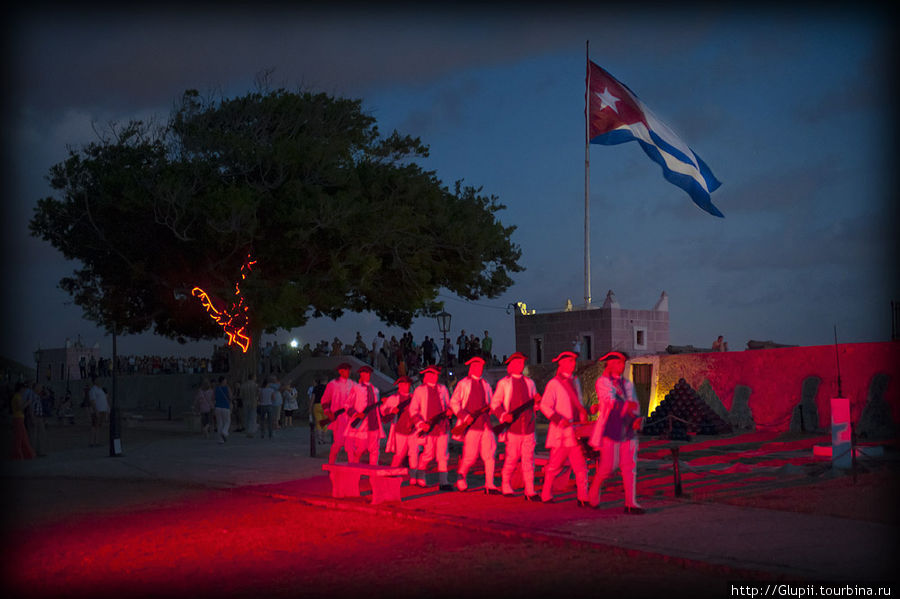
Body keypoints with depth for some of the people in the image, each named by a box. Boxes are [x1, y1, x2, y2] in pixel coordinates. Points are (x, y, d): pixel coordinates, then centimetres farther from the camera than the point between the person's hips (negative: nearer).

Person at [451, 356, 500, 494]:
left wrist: (490, 409, 3)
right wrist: (465, 416, -13)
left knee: (489, 454, -4)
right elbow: (453, 402, -1)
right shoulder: (463, 384, 3)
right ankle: (461, 474, 23)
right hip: (471, 425, -5)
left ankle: (489, 485, -1)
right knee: (470, 455, -6)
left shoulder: (485, 385, 19)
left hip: (485, 424, 5)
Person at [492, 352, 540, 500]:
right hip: (513, 427, -3)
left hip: (528, 427, 3)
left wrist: (537, 402, -2)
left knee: (528, 460, -3)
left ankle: (530, 492, -4)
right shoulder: (504, 383, 6)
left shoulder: (529, 382, 17)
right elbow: (495, 403, 2)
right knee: (511, 458, -1)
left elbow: (534, 404, 22)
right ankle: (506, 486, 20)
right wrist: (503, 415, -15)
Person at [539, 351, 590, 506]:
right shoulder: (554, 383, -5)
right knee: (555, 465, 4)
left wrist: (583, 414, 9)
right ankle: (546, 496, 17)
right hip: (561, 430, -6)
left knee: (580, 465, -3)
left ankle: (583, 498, -3)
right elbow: (544, 406, -11)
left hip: (576, 431, 6)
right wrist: (558, 419, -22)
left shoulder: (575, 381, 16)